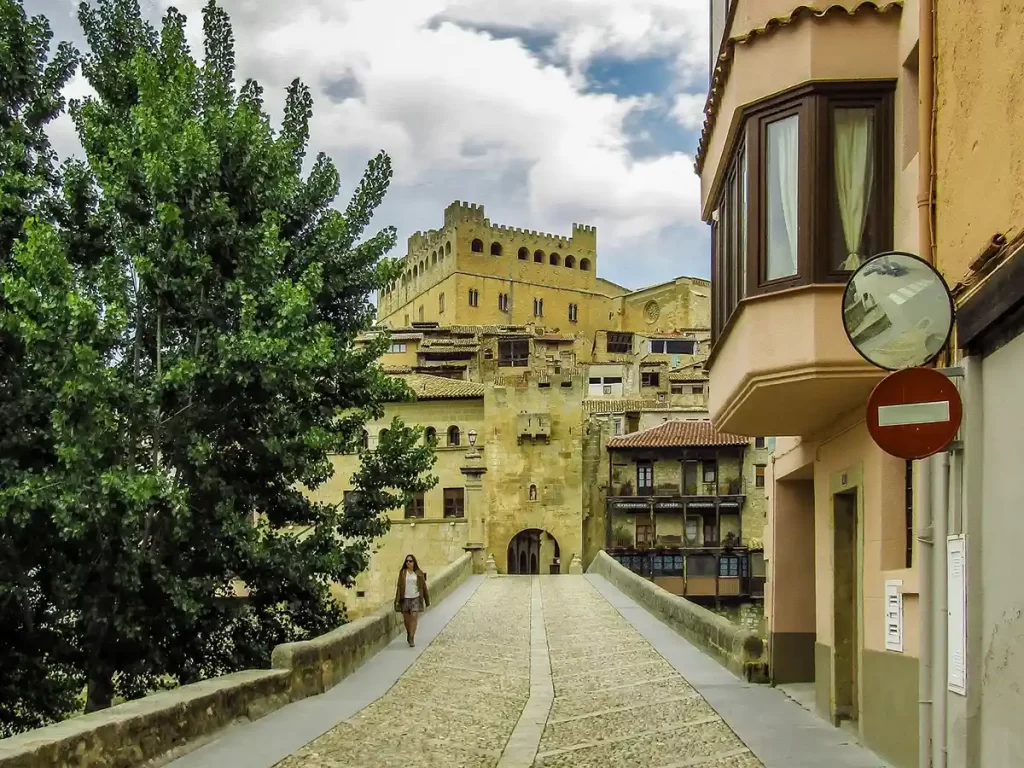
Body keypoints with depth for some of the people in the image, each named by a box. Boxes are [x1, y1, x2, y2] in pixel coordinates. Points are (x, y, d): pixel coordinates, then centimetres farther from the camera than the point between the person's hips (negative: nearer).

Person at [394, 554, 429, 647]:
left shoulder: (419, 573, 1)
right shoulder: (402, 573, 3)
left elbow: (423, 587, 6)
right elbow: (399, 586, 2)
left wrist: (427, 601, 7)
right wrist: (397, 600, -4)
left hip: (416, 598, -1)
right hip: (405, 598, 1)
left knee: (414, 618, -12)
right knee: (406, 619, 9)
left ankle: (411, 638, -12)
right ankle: (408, 634, 33)